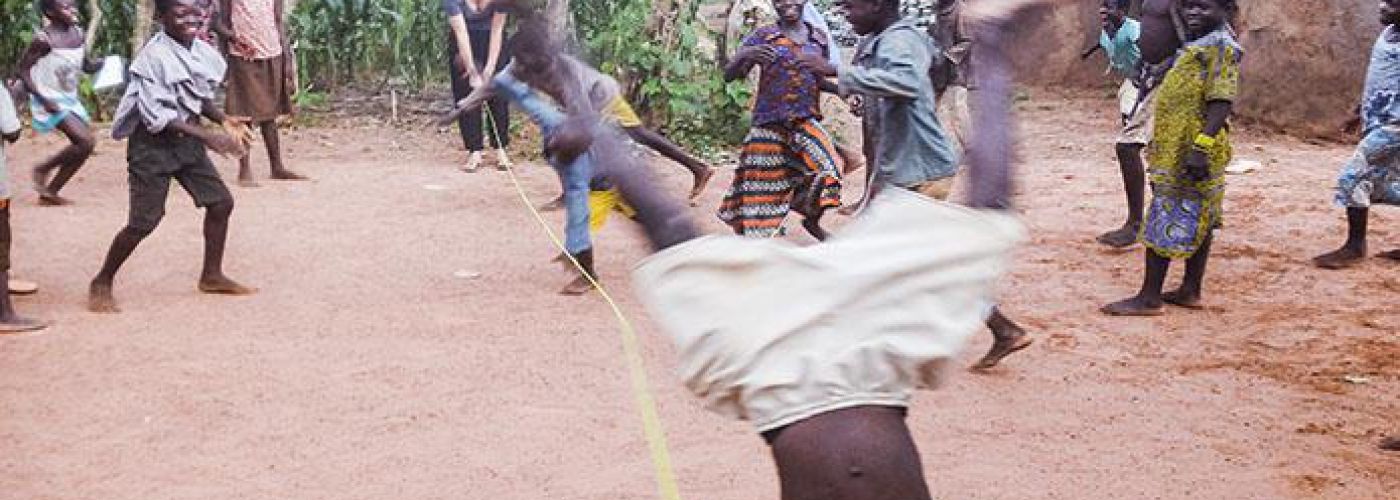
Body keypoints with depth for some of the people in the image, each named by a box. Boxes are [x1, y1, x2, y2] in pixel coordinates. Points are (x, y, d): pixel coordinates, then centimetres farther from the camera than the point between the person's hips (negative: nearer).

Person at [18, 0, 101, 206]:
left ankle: (49, 192, 19)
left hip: (70, 98, 8)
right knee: (86, 141, -18)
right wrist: (43, 99, -23)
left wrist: (105, 63, -9)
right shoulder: (45, 39, -20)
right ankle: (43, 169, 4)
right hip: (50, 99, -8)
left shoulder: (78, 33, 1)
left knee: (85, 145, 8)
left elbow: (86, 65, 13)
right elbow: (23, 69, -16)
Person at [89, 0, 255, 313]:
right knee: (144, 221, -7)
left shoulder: (202, 52, 0)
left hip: (186, 140, 7)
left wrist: (225, 121, -2)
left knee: (220, 201, 6)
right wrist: (209, 137, -28)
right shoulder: (154, 57, -22)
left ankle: (212, 276, 22)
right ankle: (102, 283, 11)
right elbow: (158, 116, -24)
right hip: (151, 145, -7)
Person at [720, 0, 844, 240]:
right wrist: (745, 55, -27)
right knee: (763, 183, -2)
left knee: (827, 169, -17)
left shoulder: (819, 39, 9)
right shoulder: (762, 37, -1)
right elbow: (729, 74, -6)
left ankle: (812, 221, 9)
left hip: (807, 121, 2)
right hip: (770, 123, -2)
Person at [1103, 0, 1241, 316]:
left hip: (1189, 156, -10)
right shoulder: (1195, 46, 17)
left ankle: (1149, 298, -4)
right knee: (1198, 222, 13)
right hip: (1177, 153, 10)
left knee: (1164, 223, -7)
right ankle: (1190, 291, 19)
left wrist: (1201, 148, -28)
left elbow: (1221, 101, -22)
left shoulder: (1222, 47, -14)